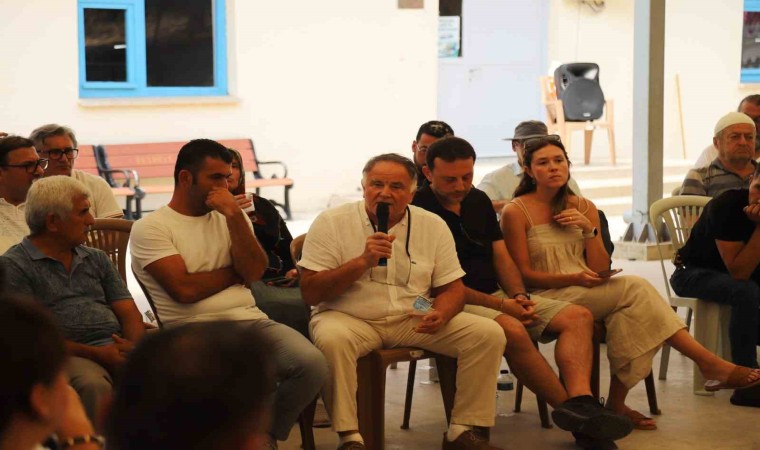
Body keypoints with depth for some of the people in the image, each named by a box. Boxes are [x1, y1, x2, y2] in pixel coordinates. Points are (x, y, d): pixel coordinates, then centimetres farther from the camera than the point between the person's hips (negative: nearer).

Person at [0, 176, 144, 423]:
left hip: (117, 347, 5)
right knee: (93, 385, -39)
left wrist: (133, 345, -8)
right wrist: (95, 354, -15)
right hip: (70, 355, -5)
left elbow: (129, 313, 16)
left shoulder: (97, 259, 23)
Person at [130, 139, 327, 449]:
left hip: (250, 320, 6)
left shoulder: (230, 218, 20)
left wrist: (234, 216, -6)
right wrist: (236, 272, 4)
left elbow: (254, 272, 3)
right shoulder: (150, 228, 2)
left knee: (312, 364, -23)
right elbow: (184, 289, -11)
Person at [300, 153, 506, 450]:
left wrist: (441, 314, -17)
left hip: (413, 321, 3)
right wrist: (362, 261, -20)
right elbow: (310, 293, -8)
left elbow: (452, 288, 8)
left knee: (489, 334, -15)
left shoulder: (433, 226, 4)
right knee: (331, 339, -39)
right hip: (349, 319, -3)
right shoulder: (330, 223, -5)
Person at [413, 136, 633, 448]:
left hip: (497, 296, 8)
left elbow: (501, 256, 15)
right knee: (512, 330, -37)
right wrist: (499, 306, -17)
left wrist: (519, 297, -5)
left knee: (578, 317, -8)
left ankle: (580, 401, -32)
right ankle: (571, 407, -23)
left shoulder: (478, 200, 15)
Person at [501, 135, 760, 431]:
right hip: (546, 299, -5)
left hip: (587, 294, 5)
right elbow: (523, 274, -7)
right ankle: (710, 364, -25)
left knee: (626, 314, -31)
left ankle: (616, 402, -22)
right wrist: (575, 278, -18)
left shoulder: (583, 207, 11)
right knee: (634, 288, -25)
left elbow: (601, 272, 7)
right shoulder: (516, 212, -4)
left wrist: (588, 229, -9)